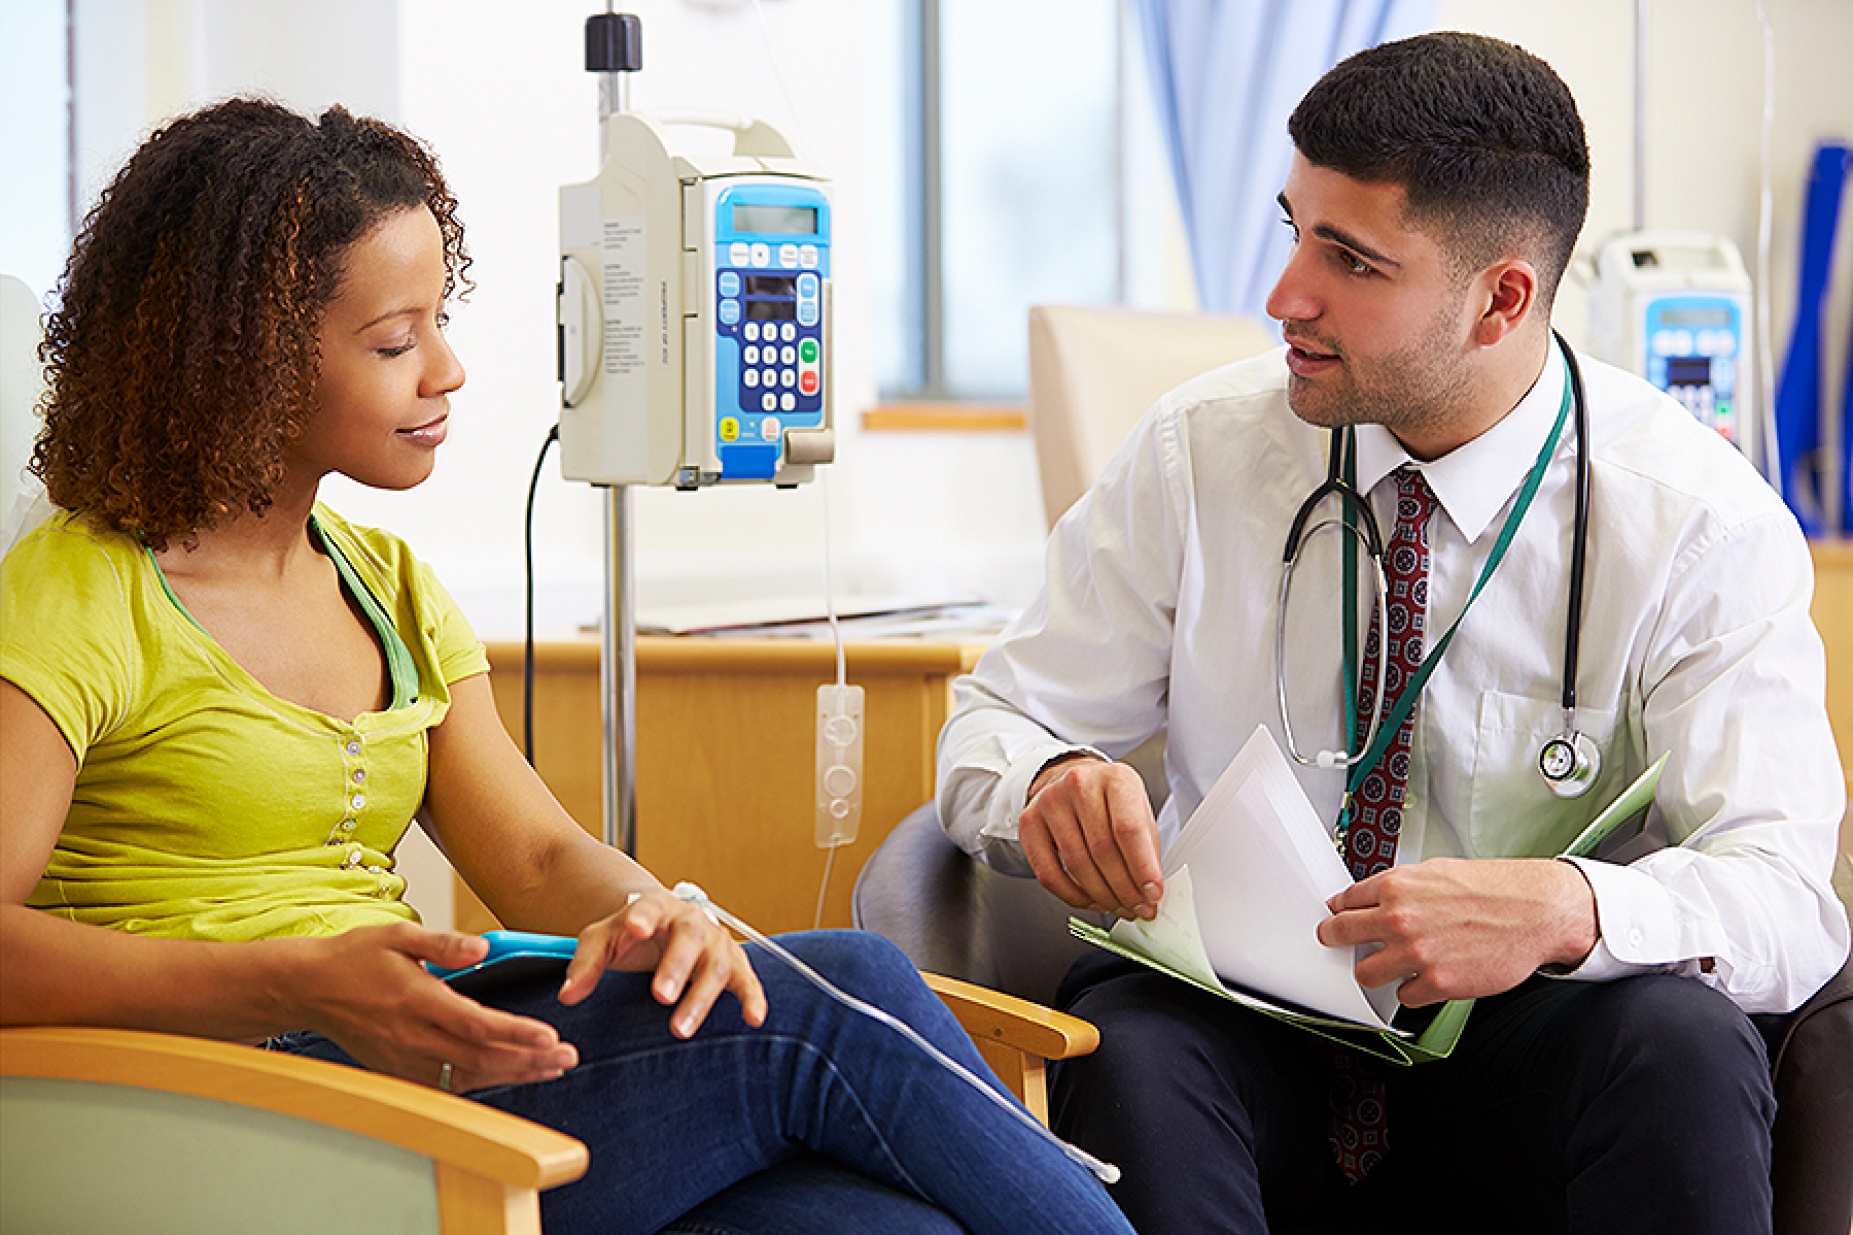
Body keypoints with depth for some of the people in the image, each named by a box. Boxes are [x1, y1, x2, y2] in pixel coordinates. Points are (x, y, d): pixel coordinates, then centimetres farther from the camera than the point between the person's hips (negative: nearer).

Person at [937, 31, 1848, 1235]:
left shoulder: (1703, 522, -8)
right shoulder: (1197, 454, -2)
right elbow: (996, 720, 5)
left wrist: (1565, 908, -38)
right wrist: (1051, 783, -21)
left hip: (1520, 1056, 0)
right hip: (1235, 1025, 1)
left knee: (1681, 1040, -33)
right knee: (1125, 1047, -34)